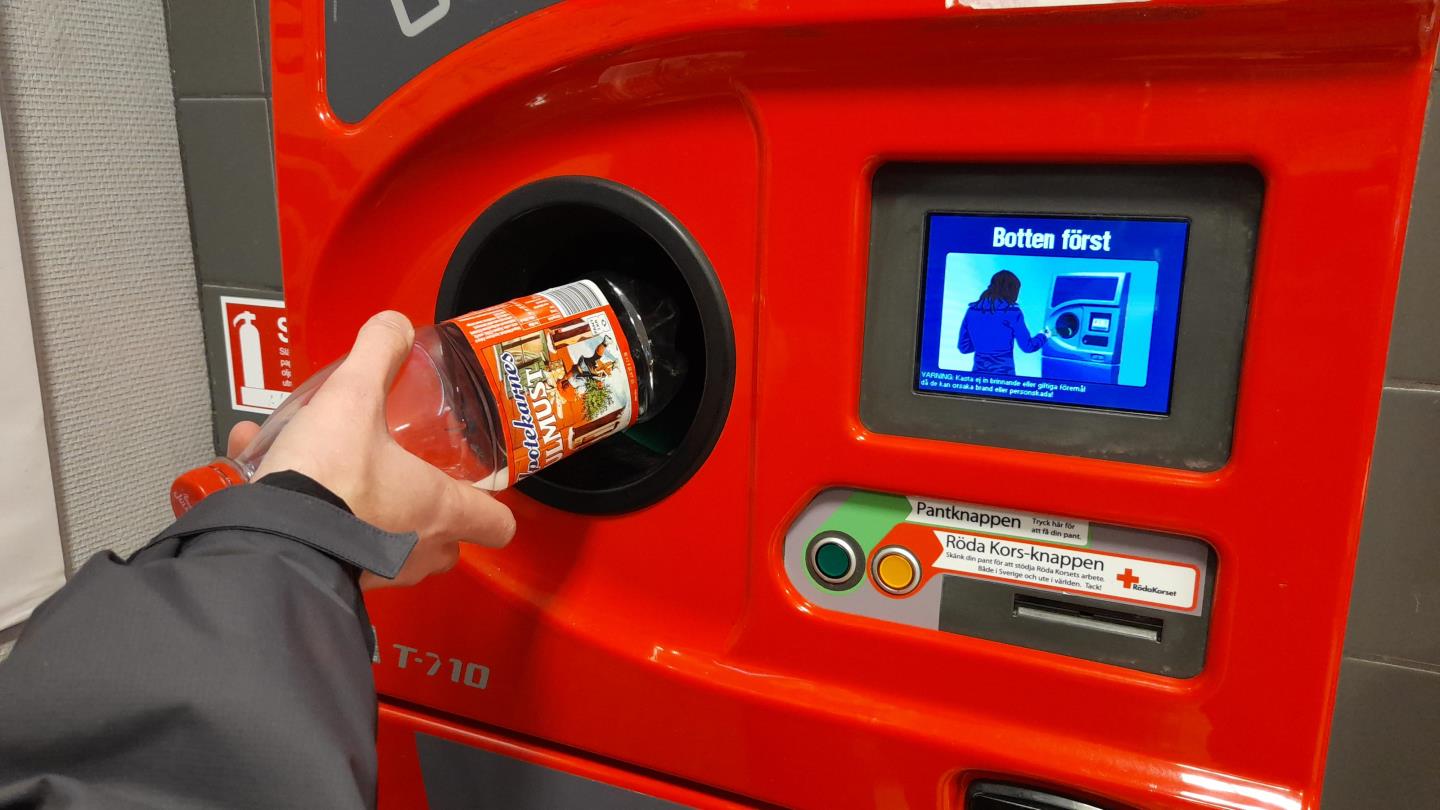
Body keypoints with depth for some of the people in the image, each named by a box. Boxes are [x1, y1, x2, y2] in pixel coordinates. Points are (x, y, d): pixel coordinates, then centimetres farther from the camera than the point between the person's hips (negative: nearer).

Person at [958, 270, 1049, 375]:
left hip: (978, 372, 4)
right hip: (1003, 376, -4)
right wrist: (1043, 336, 19)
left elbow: (964, 347, 9)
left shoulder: (972, 310, 4)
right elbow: (1027, 346, -1)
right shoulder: (1012, 311, -7)